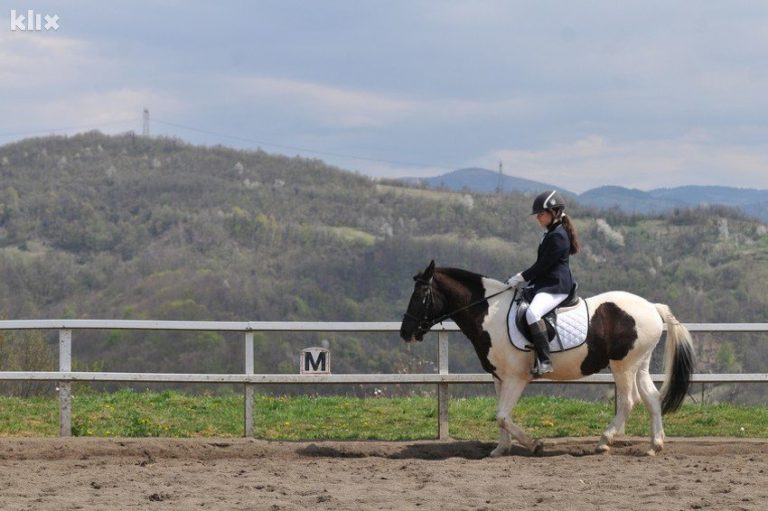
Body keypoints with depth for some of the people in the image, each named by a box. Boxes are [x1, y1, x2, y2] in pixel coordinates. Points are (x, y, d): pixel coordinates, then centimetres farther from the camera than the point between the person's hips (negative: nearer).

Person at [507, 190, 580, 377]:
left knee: (532, 312, -35)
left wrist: (521, 278, -11)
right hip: (546, 284, 12)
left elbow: (543, 265, -16)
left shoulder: (557, 237, -13)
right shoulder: (550, 234, 20)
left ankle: (544, 361, -38)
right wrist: (525, 281, 14)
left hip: (556, 286, -12)